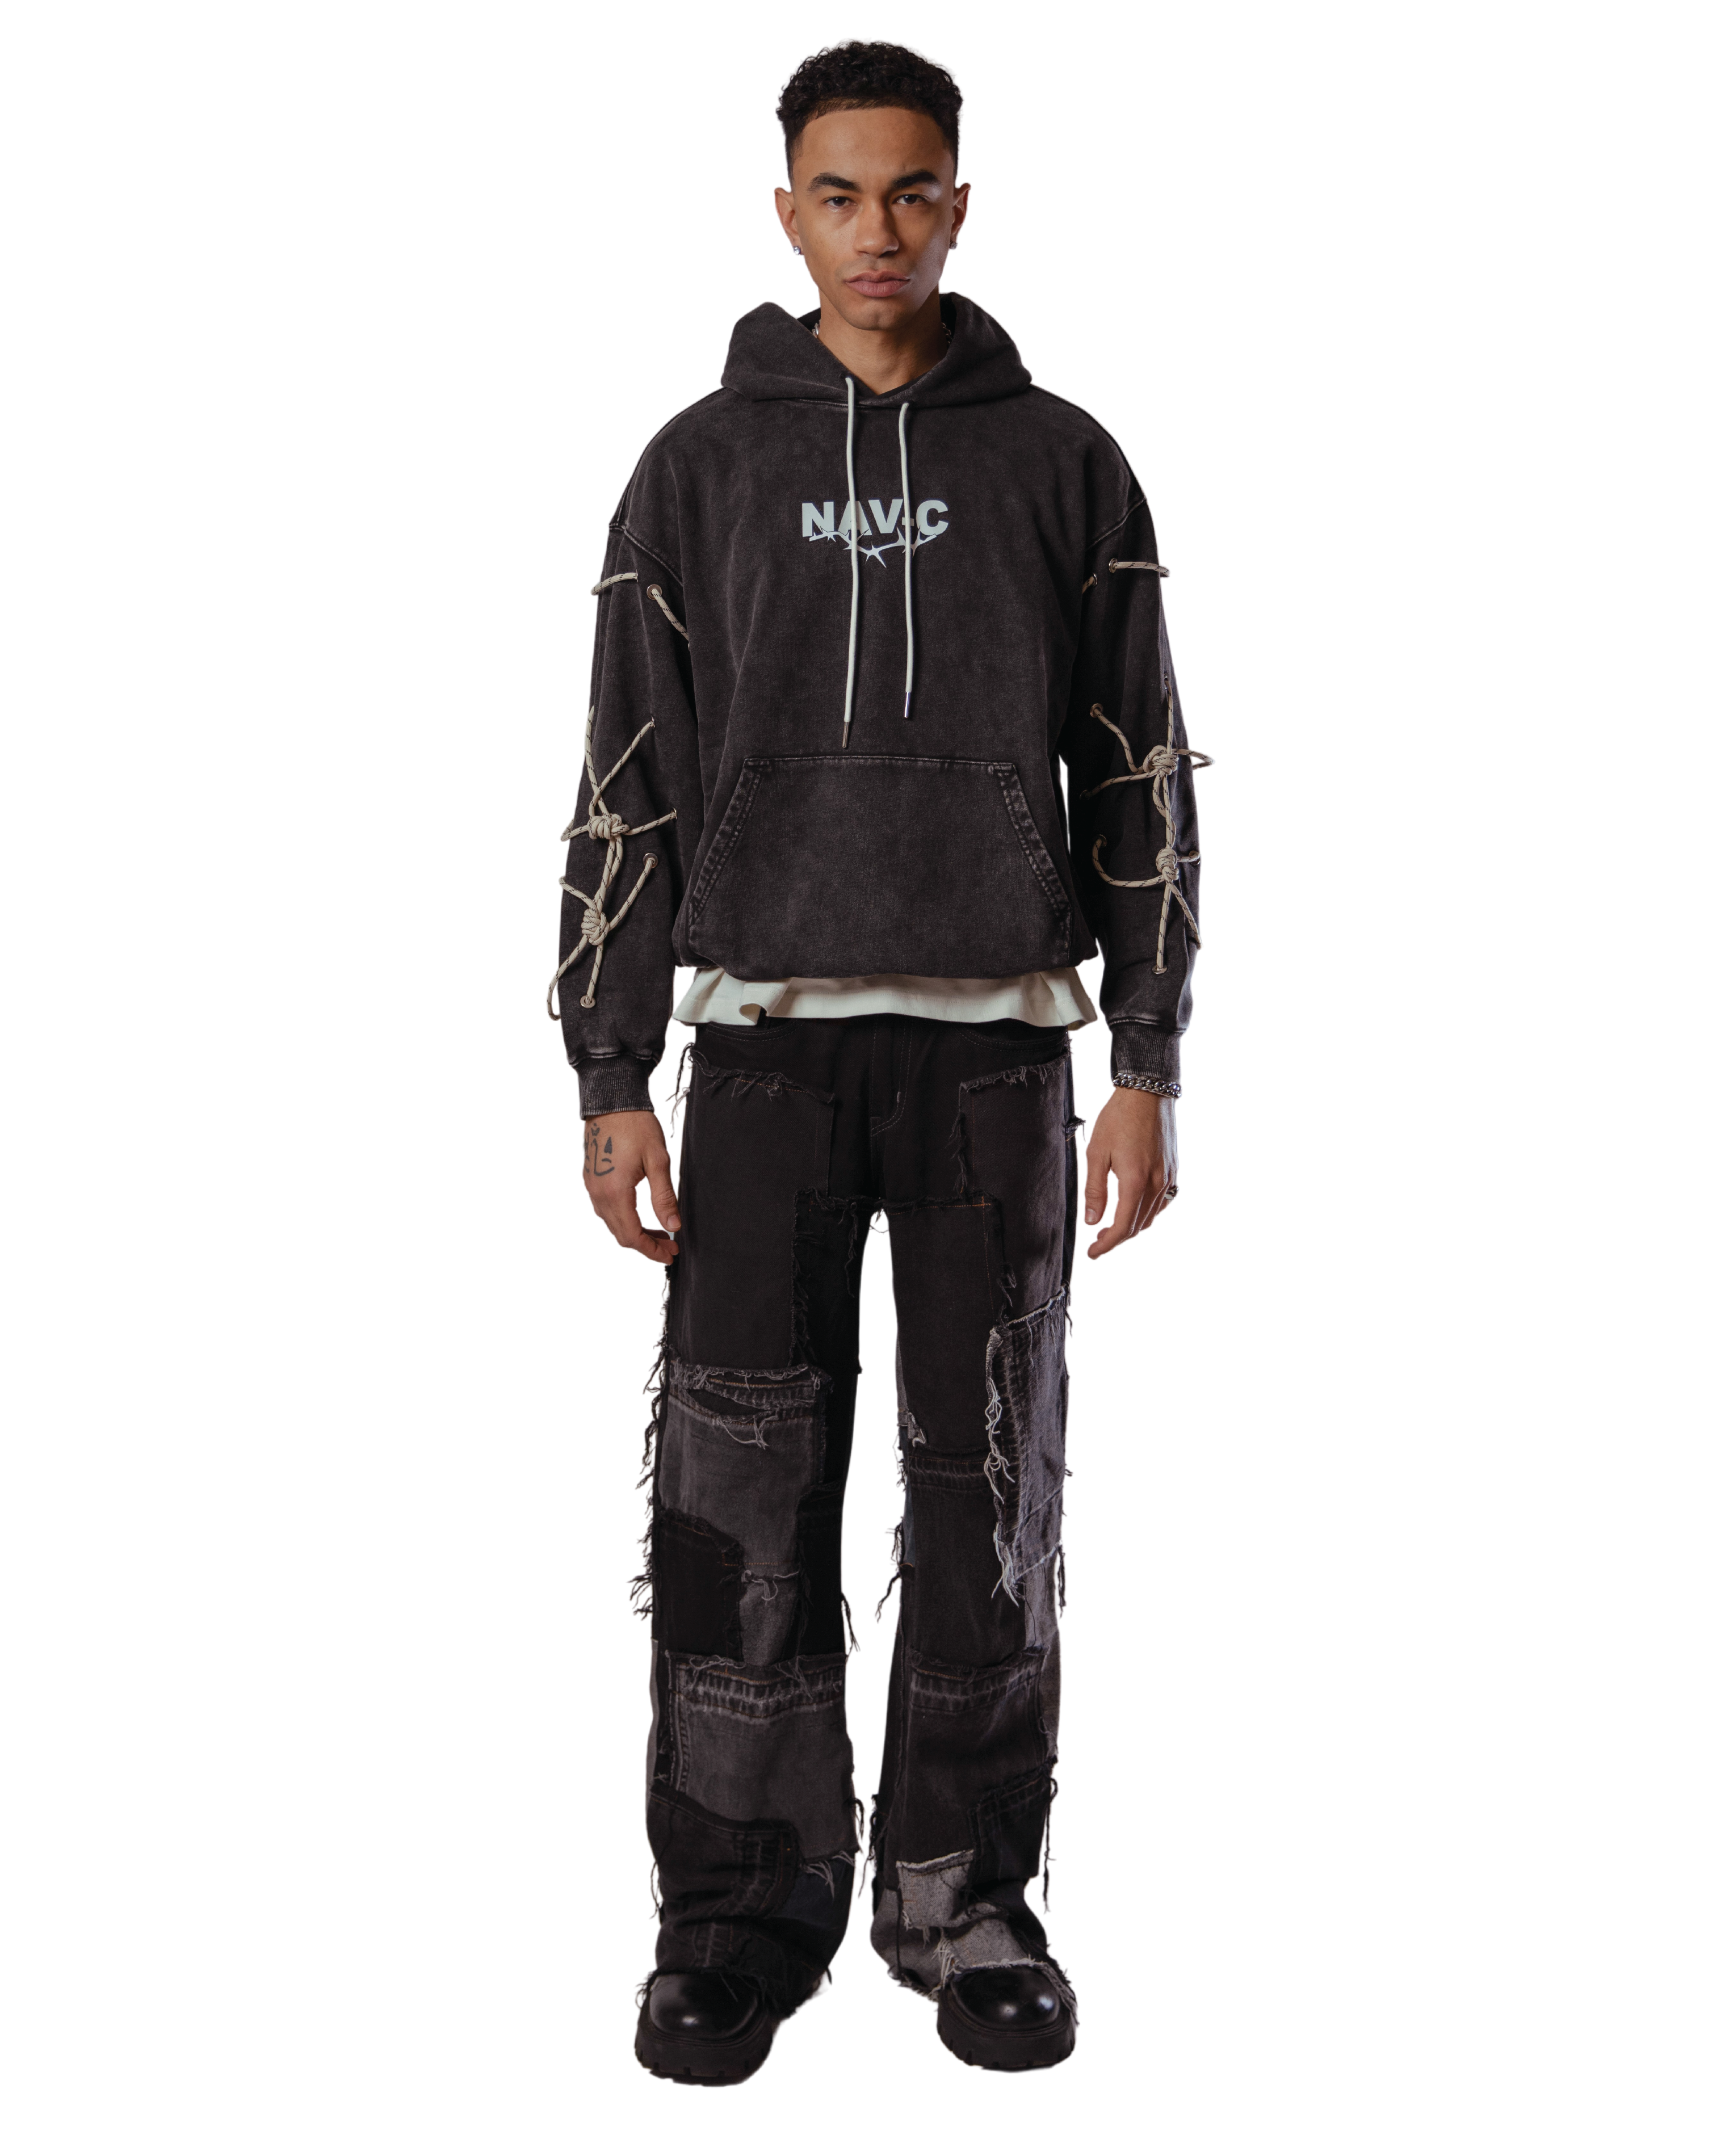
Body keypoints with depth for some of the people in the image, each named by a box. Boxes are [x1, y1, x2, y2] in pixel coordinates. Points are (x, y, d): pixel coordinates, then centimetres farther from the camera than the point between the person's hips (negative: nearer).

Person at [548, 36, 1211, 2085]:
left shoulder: (1062, 463, 7)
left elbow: (1142, 780, 7)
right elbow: (626, 787, 6)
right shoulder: (701, 466, 7)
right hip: (767, 1039, 0)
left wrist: (1148, 1068, -1)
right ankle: (740, 1914, 12)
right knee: (736, 1497, -2)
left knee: (989, 1496, 4)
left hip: (998, 1044, 0)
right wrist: (610, 1085, 0)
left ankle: (967, 1900, 18)